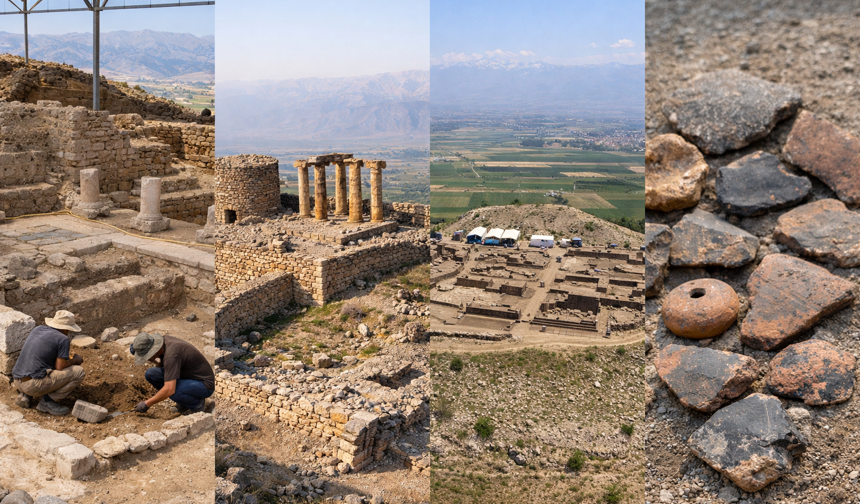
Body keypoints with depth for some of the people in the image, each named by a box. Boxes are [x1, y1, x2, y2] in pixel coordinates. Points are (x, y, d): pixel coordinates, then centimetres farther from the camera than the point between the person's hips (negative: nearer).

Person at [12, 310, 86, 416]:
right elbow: (60, 367, -10)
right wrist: (75, 360, 9)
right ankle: (48, 401, -3)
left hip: (18, 382, 8)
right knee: (79, 371, -2)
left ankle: (25, 395, 14)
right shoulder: (63, 339, -7)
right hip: (35, 384, -8)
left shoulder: (37, 329, 14)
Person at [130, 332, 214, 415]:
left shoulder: (171, 354, -30)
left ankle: (198, 403, -5)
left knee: (171, 391, -35)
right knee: (150, 374, -3)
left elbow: (169, 390, -35)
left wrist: (147, 404, -22)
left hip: (205, 384, -9)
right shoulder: (164, 340, -4)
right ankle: (183, 405, 8)